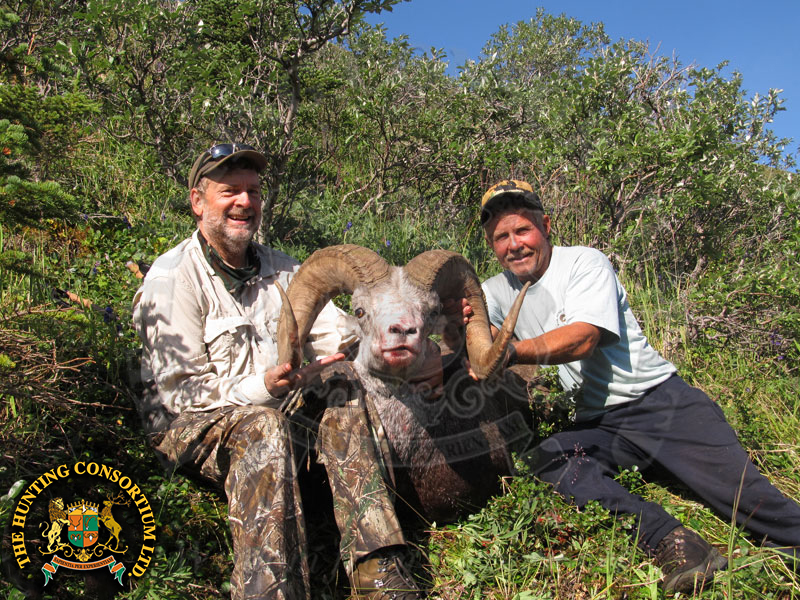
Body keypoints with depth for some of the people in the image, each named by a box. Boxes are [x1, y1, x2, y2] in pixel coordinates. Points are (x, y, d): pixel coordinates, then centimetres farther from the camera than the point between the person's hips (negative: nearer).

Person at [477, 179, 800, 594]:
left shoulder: (585, 262, -8)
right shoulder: (498, 292, 8)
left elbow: (580, 339, -23)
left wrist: (509, 352, -38)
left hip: (659, 400, -3)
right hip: (597, 425, 4)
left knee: (747, 496, -18)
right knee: (545, 460, -28)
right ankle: (667, 539, -33)